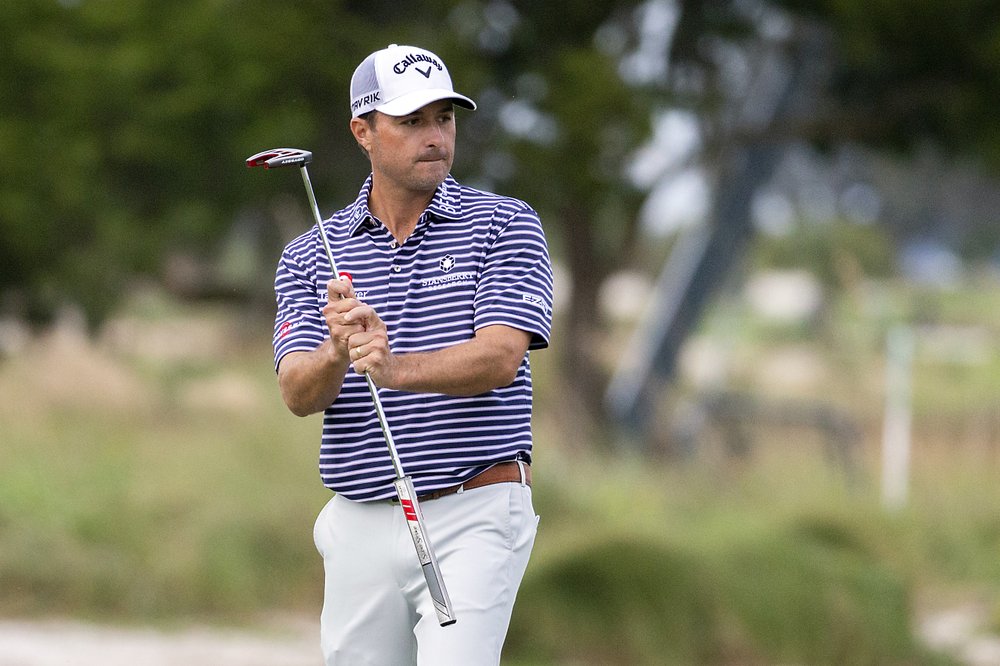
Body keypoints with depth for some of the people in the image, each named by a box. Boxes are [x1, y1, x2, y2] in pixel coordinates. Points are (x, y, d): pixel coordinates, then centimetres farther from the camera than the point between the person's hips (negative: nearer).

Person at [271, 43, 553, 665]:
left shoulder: (504, 224, 0)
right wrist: (339, 353, -27)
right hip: (360, 527, 4)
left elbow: (499, 358, -14)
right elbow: (299, 394, -4)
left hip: (473, 518, -4)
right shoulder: (311, 255, 8)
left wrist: (397, 368, -32)